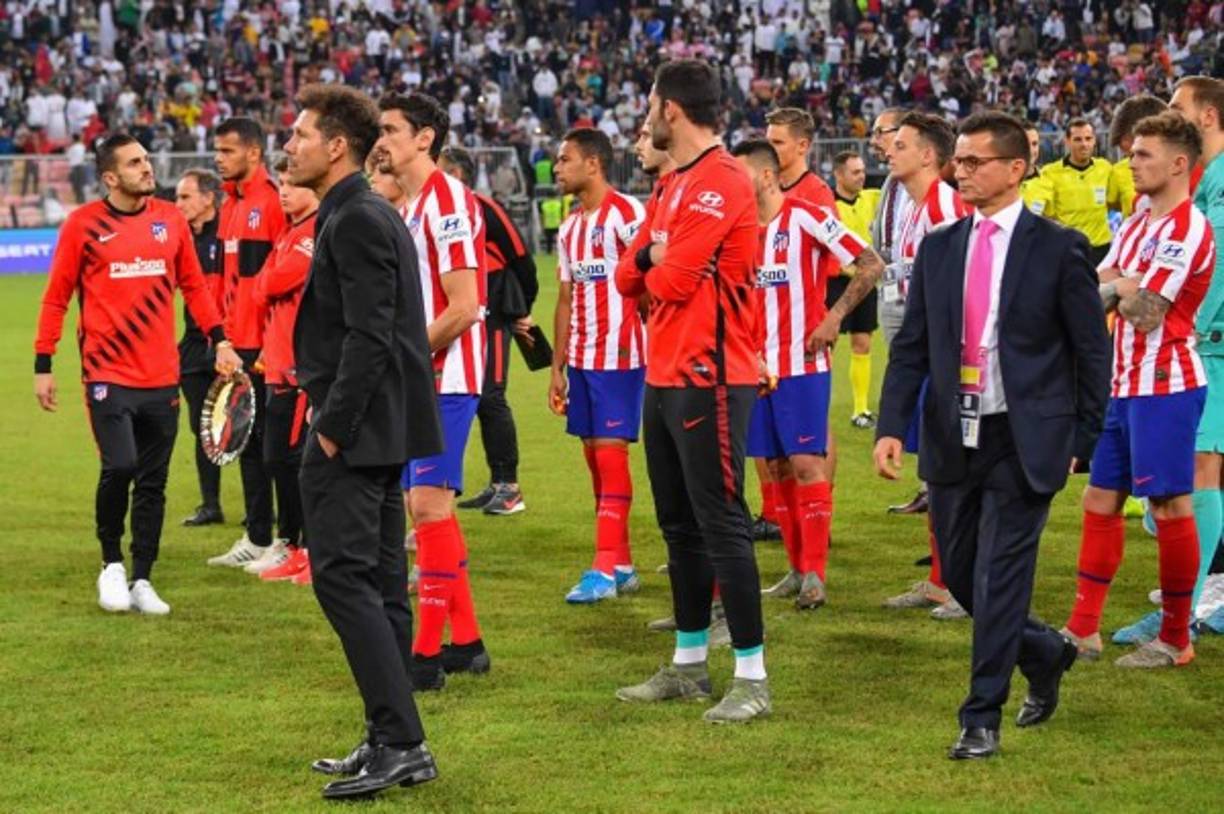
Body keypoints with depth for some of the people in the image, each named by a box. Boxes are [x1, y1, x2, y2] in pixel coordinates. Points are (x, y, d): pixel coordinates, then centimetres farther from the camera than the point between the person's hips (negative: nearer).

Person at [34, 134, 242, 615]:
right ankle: (111, 564, 8)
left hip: (161, 377, 4)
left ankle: (142, 580, 16)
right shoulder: (84, 224, -3)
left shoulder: (171, 220, 6)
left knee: (153, 483, 6)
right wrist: (43, 365, 0)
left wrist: (219, 340, 4)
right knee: (119, 468, -15)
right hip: (108, 374, -4)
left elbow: (194, 286, 15)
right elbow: (56, 297, 2)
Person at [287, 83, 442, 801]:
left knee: (343, 576, -10)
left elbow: (368, 337, -22)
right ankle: (394, 744, 17)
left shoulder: (356, 223, -15)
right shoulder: (370, 215, 17)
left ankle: (401, 742, -12)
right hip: (380, 430, 10)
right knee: (379, 584, 12)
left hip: (355, 431, -10)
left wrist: (332, 429, -19)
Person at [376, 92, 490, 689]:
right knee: (425, 509, 12)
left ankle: (428, 652, -11)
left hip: (445, 381, -10)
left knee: (429, 505, -12)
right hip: (416, 381, 10)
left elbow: (463, 308, -19)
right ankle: (465, 642, 19)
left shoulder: (447, 200, -14)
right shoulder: (410, 206, 16)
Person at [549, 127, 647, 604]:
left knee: (610, 453, -9)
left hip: (619, 355, -8)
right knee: (593, 456, 7)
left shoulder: (626, 213, -10)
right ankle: (622, 565, 13)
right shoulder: (569, 229, 16)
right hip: (581, 358, 8)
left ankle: (605, 569, -9)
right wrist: (557, 368, 17)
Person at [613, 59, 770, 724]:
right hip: (665, 376, 10)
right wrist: (650, 256, -5)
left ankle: (752, 676, -5)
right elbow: (630, 276, 16)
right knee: (679, 524, 15)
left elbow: (673, 280, -21)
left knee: (720, 523, -8)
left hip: (707, 378, -10)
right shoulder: (675, 184, 17)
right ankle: (688, 664, 23)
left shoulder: (720, 181, -15)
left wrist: (656, 266, 1)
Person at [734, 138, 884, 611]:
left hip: (802, 364, -7)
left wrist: (833, 318, -15)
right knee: (778, 467, 8)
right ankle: (798, 568, 16)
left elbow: (872, 266, -12)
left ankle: (815, 573, -7)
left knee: (806, 463, -9)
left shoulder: (806, 217, -10)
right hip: (759, 365, 7)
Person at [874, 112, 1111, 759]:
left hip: (1024, 444, -5)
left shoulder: (1058, 249, -5)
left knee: (999, 578, -6)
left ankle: (982, 719, 2)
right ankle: (1045, 656, 36)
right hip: (953, 439, 5)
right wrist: (891, 427, -5)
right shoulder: (938, 248, 7)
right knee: (960, 574, 12)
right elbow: (911, 347, 7)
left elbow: (1092, 350, -1)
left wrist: (1083, 440, -3)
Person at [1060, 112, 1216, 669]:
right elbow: (1095, 286, 12)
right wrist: (1123, 288, -7)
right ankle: (1083, 629, 15)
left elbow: (1144, 314, -19)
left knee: (1170, 506, -4)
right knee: (1100, 500, 10)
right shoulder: (1136, 226, 15)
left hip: (1164, 387, -10)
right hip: (1124, 386, 10)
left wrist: (1117, 286, -2)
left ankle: (1176, 639, 3)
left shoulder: (1187, 230, -14)